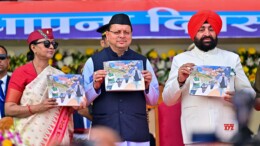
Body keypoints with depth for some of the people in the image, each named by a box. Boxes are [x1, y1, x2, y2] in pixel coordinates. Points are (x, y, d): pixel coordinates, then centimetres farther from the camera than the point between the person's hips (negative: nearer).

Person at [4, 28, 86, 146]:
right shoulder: (21, 73, -4)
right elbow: (9, 109, -10)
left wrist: (74, 106, -7)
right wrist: (39, 107, -20)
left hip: (55, 136, 4)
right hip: (30, 136, -4)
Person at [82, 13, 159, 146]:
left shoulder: (143, 62, 13)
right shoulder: (93, 62, 7)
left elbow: (154, 100, 14)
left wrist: (147, 85, -5)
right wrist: (95, 86, -12)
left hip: (137, 135, 2)